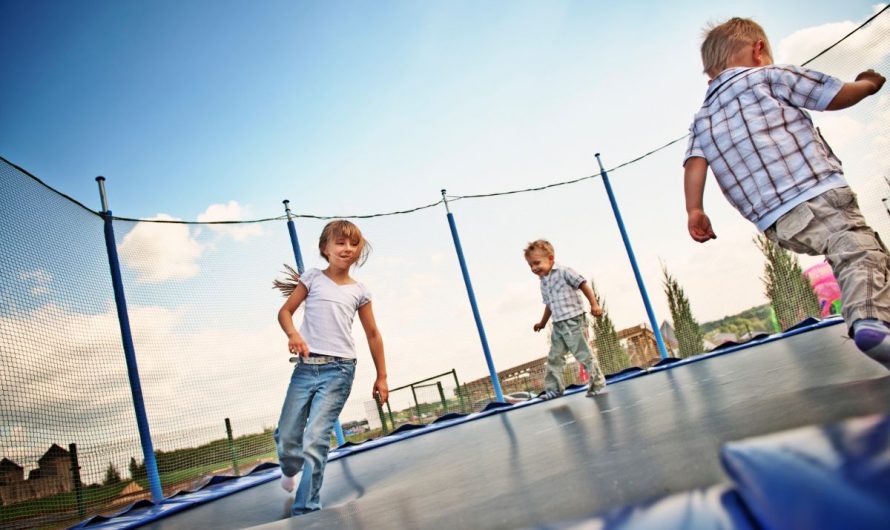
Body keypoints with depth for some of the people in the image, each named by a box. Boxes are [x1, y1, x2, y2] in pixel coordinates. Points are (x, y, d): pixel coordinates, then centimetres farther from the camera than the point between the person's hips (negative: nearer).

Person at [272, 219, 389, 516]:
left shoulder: (359, 291, 9)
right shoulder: (313, 278, 7)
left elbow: (372, 335, 14)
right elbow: (285, 311, 7)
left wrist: (381, 376, 13)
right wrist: (292, 333, -15)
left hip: (338, 369, -1)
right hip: (306, 365, 1)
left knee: (315, 439, -11)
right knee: (286, 437, 6)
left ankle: (305, 511, 1)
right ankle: (291, 469, 42)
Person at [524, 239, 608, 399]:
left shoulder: (564, 272, -9)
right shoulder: (544, 282, 14)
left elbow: (583, 284, -10)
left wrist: (594, 304, -15)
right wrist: (542, 323, 35)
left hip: (574, 321, -8)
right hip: (558, 325, 8)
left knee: (584, 354, -3)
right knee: (554, 357, 9)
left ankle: (598, 384, 9)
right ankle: (553, 388, 18)